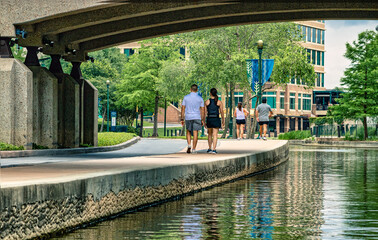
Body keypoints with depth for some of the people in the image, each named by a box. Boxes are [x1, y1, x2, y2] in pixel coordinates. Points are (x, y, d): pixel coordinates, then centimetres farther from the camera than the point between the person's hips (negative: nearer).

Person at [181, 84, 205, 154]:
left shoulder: (186, 97, 1)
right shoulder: (200, 99, 0)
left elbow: (183, 109, 0)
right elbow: (202, 110, -1)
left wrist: (182, 119, 3)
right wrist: (203, 120, 4)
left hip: (188, 117, 1)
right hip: (197, 118, -1)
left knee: (188, 132, 16)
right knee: (195, 133, 1)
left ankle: (189, 145, -3)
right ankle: (193, 149, -3)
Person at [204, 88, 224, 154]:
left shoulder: (207, 102, 1)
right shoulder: (219, 102, -2)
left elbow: (205, 112, 1)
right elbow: (222, 112, -2)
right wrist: (223, 121, 8)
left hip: (209, 119, 1)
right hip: (216, 119, -1)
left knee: (209, 134, 19)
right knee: (215, 135, -2)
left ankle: (210, 148, 23)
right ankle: (214, 149, -12)